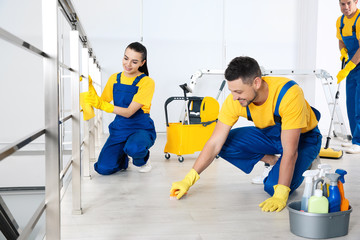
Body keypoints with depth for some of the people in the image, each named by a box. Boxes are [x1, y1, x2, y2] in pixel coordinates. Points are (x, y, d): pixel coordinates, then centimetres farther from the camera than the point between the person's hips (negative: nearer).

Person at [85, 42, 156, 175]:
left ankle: (142, 160, -1)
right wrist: (90, 86, -4)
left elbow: (129, 112, -20)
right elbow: (101, 102, 9)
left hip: (141, 129, -4)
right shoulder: (114, 78, 5)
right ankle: (123, 158, 23)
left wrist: (102, 105, -30)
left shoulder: (147, 82, -12)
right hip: (119, 128, 4)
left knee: (134, 148, -38)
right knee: (103, 168, -12)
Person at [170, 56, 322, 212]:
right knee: (226, 144, -18)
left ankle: (304, 164, 6)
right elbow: (214, 144, -18)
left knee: (273, 186, -27)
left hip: (303, 137, -5)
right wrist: (189, 180, -22)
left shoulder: (289, 94, -37)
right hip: (269, 134, 5)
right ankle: (274, 162, 2)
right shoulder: (234, 100, -22)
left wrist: (280, 195, -41)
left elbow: (290, 151, -37)